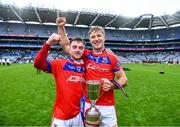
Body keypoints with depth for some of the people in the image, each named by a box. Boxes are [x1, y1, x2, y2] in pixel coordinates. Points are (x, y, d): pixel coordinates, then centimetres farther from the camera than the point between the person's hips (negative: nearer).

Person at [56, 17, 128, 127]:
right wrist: (61, 27, -1)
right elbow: (65, 45, 7)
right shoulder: (86, 55, -1)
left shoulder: (112, 58, -6)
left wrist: (112, 85, -20)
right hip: (88, 104, 3)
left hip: (107, 106, -2)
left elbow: (124, 79, -1)